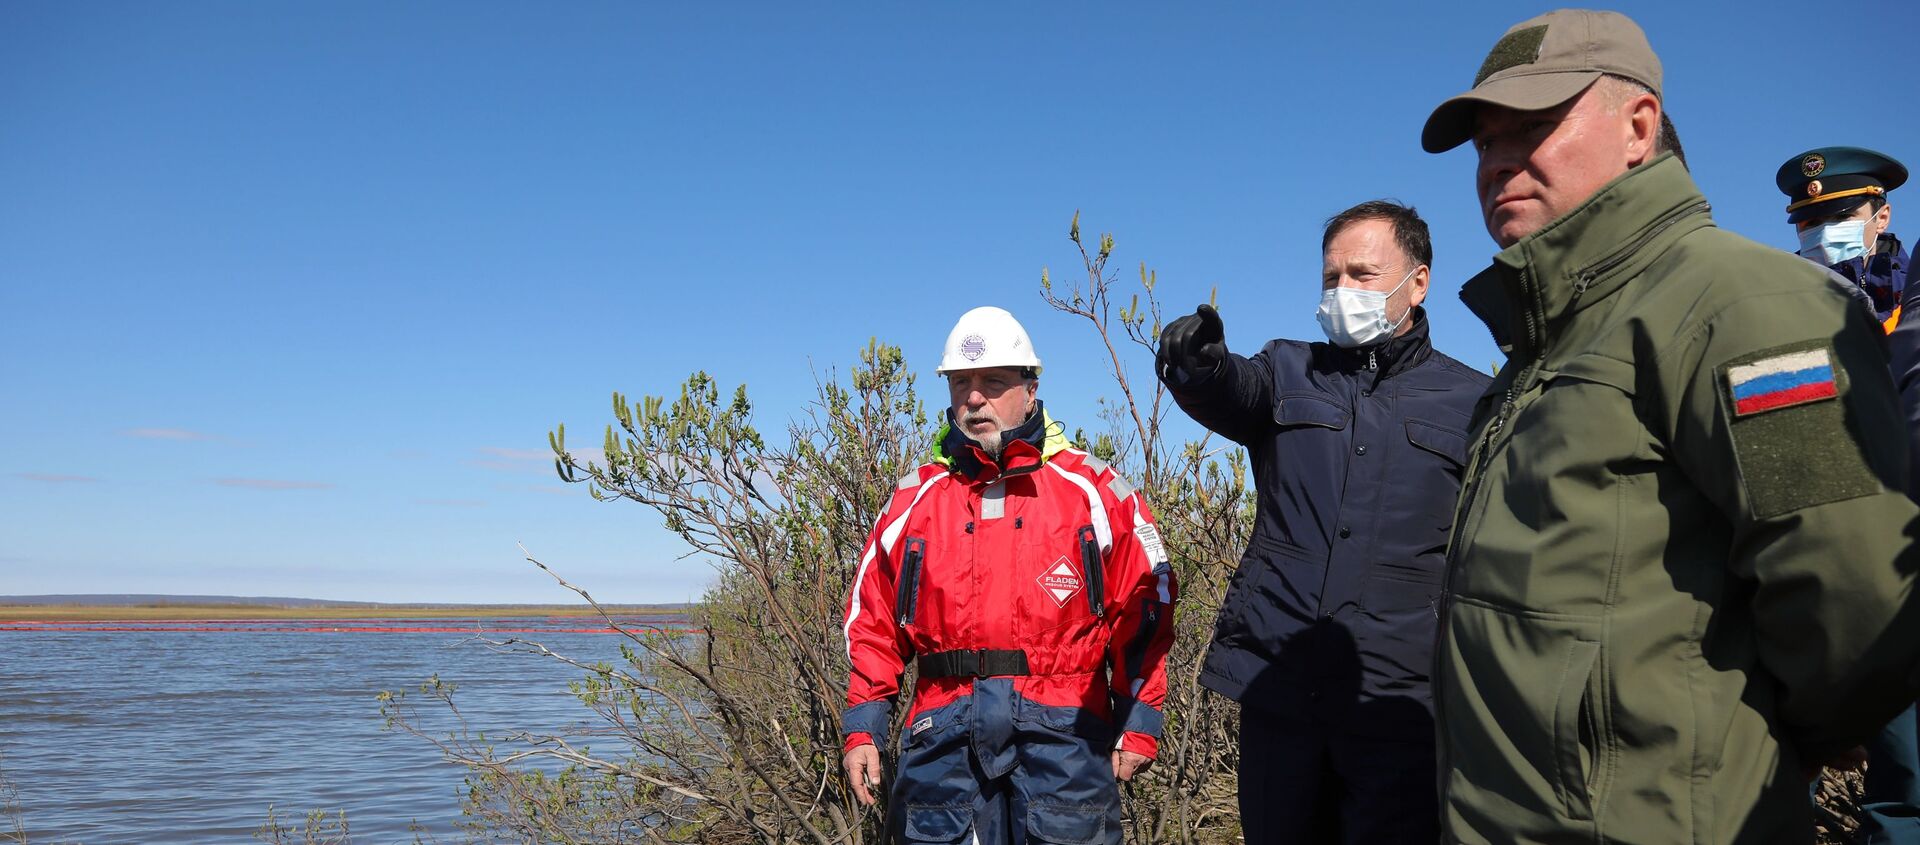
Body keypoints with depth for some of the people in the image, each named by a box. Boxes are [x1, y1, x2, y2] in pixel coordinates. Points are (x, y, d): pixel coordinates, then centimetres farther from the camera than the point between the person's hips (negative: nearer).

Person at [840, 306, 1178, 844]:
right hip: (946, 731, 2)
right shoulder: (916, 497, 12)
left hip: (1061, 726, -2)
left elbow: (1144, 607, 3)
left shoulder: (1092, 490, 4)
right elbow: (872, 620, 13)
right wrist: (862, 729, 7)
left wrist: (1138, 724, -2)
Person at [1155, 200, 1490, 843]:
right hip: (1277, 684, 2)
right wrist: (1198, 367, -35)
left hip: (1399, 700, -2)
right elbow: (1234, 392, -12)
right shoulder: (1290, 374, 11)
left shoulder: (1473, 403, 6)